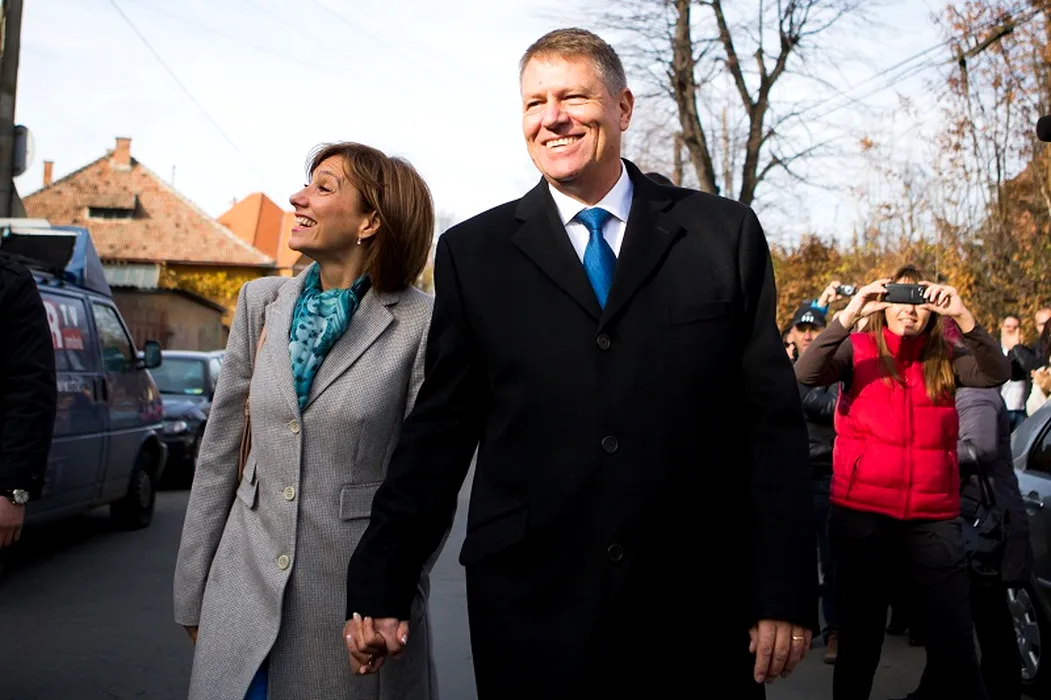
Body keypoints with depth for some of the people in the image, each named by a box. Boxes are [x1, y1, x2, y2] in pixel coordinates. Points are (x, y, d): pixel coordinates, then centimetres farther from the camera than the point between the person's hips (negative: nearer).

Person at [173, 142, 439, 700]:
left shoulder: (418, 322, -8)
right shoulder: (262, 302, 5)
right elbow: (219, 452, 7)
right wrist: (192, 594, 7)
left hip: (354, 587, -3)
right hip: (248, 585, 4)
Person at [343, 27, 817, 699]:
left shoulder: (725, 234, 3)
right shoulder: (473, 252, 5)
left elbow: (773, 421, 1)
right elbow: (440, 429, 5)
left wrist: (786, 594, -2)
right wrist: (380, 586, 1)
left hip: (698, 616, 0)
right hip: (530, 616, 0)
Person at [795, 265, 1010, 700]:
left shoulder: (945, 359, 9)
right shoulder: (858, 350, 3)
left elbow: (997, 373, -8)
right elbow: (806, 374, -14)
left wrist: (963, 317, -21)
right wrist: (849, 316, -23)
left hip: (934, 520, 1)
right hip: (862, 516, -1)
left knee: (955, 648, -1)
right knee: (859, 643, 10)